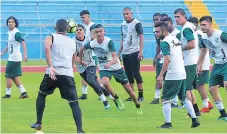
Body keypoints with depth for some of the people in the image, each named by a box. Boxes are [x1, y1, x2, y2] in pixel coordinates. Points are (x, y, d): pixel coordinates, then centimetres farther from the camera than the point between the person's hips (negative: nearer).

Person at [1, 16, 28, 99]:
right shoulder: (9, 32, 11)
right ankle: (23, 92, 12)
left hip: (14, 58, -9)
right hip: (11, 58, 9)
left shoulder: (16, 33, -17)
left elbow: (23, 42, -29)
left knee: (9, 76, -1)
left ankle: (8, 94, 8)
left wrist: (25, 55, -39)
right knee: (14, 76, 11)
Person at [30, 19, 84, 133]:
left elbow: (47, 48, -13)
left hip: (53, 72, -1)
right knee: (74, 103, 0)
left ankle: (38, 123, 28)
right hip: (68, 74, 1)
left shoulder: (51, 37, 10)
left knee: (41, 95, 25)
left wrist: (50, 67, -20)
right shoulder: (73, 42, 22)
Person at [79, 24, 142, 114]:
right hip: (104, 69, 2)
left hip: (116, 67, -2)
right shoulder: (92, 44, -12)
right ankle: (117, 99, -5)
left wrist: (109, 63, -49)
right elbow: (82, 48, 10)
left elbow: (115, 58, -30)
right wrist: (80, 60, 19)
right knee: (104, 83, -31)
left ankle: (138, 107, 25)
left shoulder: (109, 42, -22)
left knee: (128, 89, 2)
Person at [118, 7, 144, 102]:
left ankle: (141, 95, -2)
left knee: (136, 73, -7)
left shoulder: (137, 23, -8)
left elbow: (141, 37, -12)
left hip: (134, 53, -7)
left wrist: (140, 51, -21)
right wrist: (119, 53, 18)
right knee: (128, 75, 8)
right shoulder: (123, 24, 13)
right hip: (125, 53, 7)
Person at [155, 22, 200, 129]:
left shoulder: (164, 42, -13)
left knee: (165, 99, -1)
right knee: (184, 98, 19)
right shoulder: (175, 39, 14)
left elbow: (167, 60, -23)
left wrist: (160, 75, -21)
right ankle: (194, 120, 19)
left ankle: (168, 123, -5)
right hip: (182, 74, 9)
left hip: (172, 76, -9)